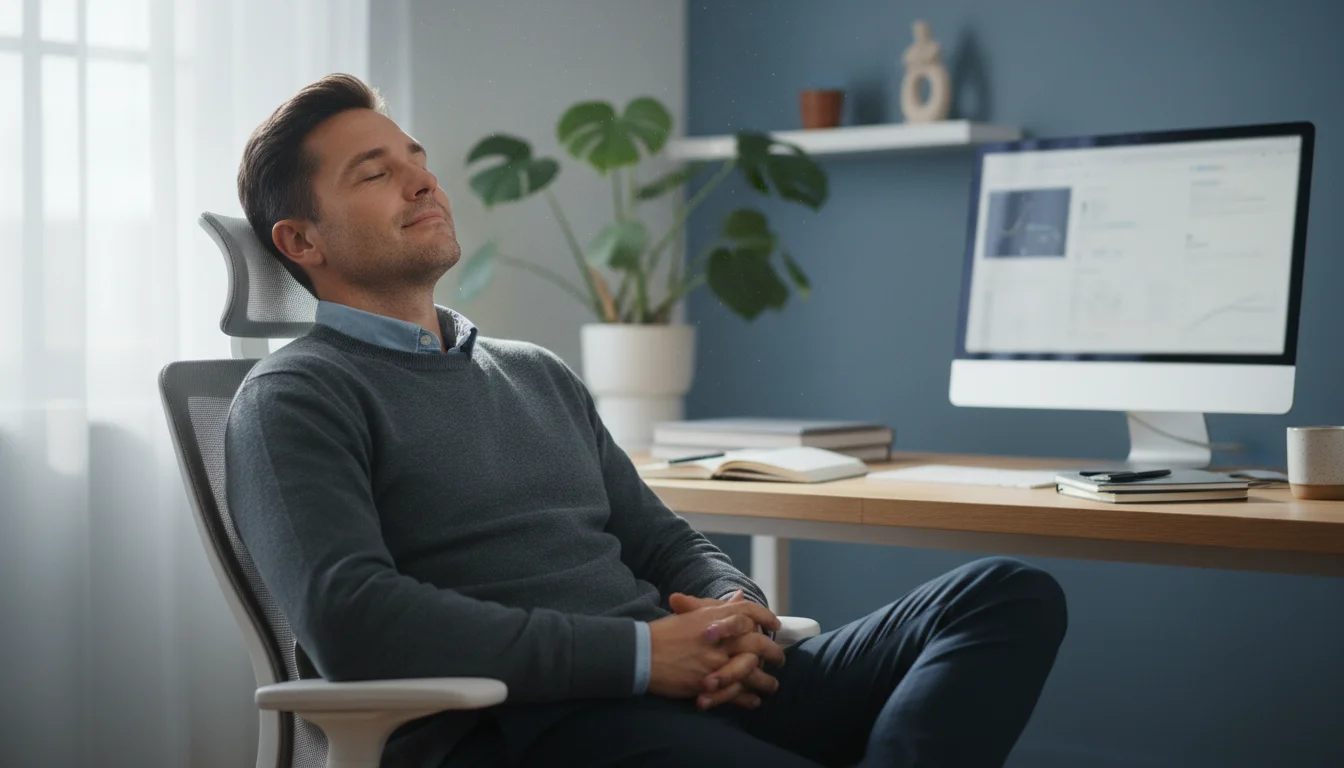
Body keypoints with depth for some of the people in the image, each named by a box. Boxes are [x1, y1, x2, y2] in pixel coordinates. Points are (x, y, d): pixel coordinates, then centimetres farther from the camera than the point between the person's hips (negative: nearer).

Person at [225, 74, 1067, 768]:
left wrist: (737, 616, 0)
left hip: (688, 684, 9)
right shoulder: (295, 399, 4)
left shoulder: (539, 375, 28)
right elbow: (350, 622, -12)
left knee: (1009, 596, -14)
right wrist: (641, 654, -15)